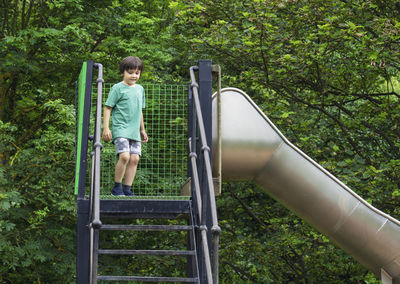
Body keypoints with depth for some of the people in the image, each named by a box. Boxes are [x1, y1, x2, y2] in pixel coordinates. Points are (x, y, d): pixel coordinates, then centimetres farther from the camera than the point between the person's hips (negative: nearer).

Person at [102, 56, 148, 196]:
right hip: (120, 129, -6)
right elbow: (108, 108, -3)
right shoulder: (117, 88, -3)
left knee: (134, 158, -2)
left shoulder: (140, 89, 17)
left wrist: (142, 130, 28)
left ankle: (127, 189, 5)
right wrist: (106, 128, -10)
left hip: (134, 132, 6)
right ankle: (116, 187, -7)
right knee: (124, 156, -20)